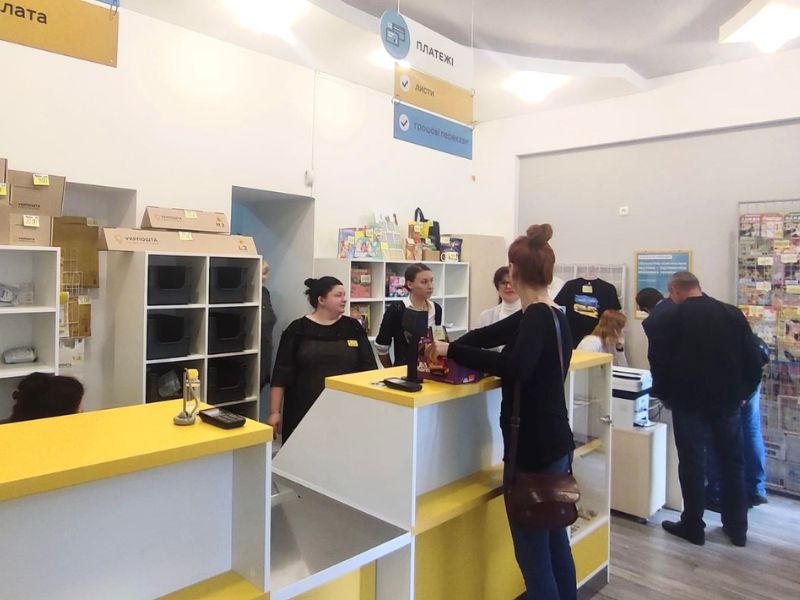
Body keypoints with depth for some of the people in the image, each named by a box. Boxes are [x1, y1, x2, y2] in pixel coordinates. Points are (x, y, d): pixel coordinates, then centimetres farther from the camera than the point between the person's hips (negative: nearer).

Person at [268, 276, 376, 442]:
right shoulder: (298, 329, 0)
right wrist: (275, 412, -5)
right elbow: (281, 374, 0)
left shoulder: (353, 327, 6)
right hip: (304, 412, -2)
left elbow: (368, 368, 8)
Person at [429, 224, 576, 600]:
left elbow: (516, 366, -37)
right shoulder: (552, 315, 9)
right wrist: (451, 350, 7)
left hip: (535, 449, -10)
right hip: (554, 444, 10)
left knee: (532, 551, 2)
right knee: (555, 542, 22)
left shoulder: (536, 318, -19)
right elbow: (489, 335, 13)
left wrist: (452, 350, -29)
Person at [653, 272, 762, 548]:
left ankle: (692, 526, 15)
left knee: (692, 464, 6)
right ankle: (737, 528, 24)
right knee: (732, 463, 15)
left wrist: (666, 396, 8)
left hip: (689, 402, -3)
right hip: (728, 401, 4)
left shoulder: (674, 319, -8)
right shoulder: (733, 313, 1)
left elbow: (662, 363, -6)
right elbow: (753, 360, 1)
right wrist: (743, 392, 12)